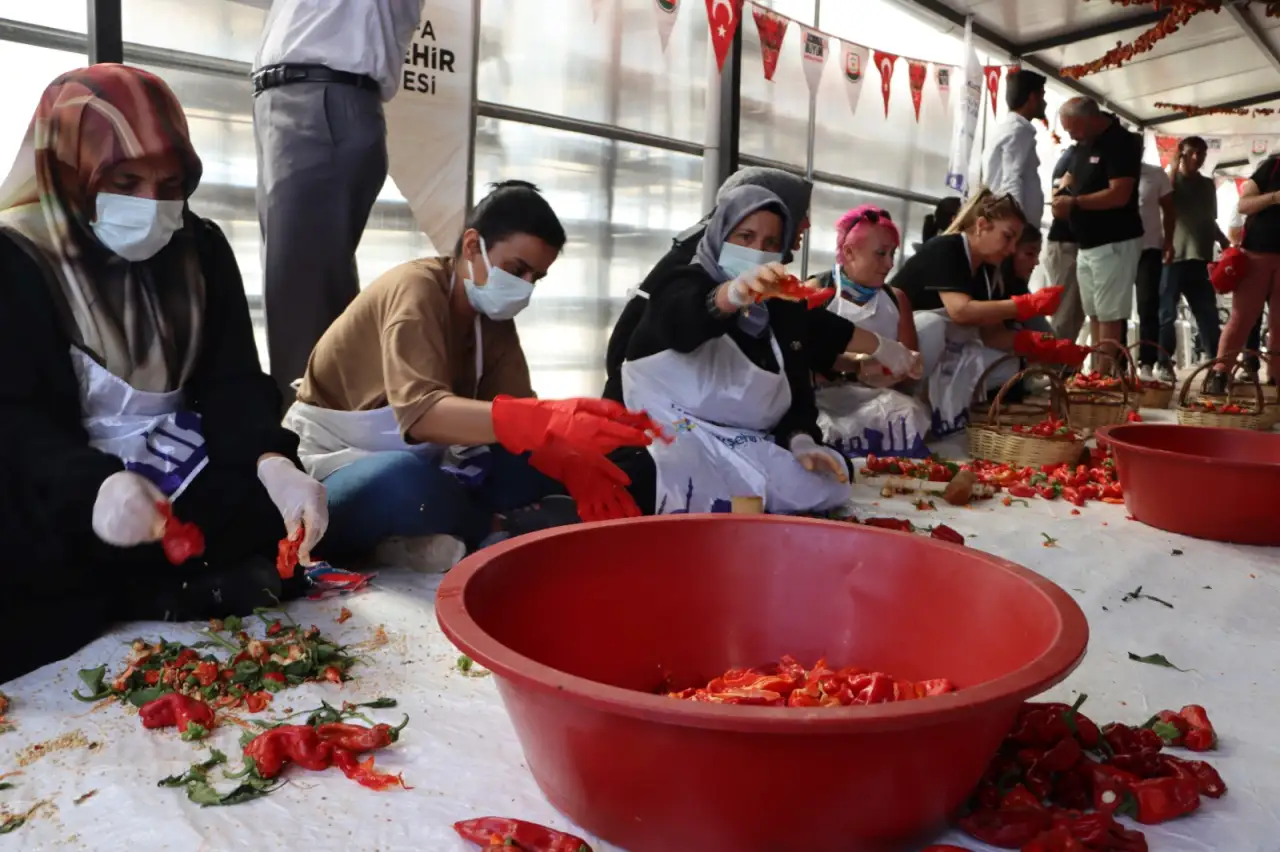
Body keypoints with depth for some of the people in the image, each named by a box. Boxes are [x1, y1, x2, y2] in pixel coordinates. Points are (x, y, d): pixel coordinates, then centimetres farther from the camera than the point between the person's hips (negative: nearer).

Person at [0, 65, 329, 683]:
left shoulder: (200, 248, 4)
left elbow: (232, 382, -2)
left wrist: (275, 464, -24)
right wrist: (93, 488, -37)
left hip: (185, 477, 4)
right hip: (66, 491, -3)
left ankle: (136, 591, -17)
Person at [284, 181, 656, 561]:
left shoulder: (492, 314, 2)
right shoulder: (414, 289, -22)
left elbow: (516, 408, -6)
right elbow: (421, 412, -39)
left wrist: (575, 465, -28)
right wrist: (549, 422, -53)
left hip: (420, 464, 7)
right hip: (335, 468, -7)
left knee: (549, 467, -7)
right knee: (405, 480, -40)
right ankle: (500, 536, -11)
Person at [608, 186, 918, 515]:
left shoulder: (783, 311, 16)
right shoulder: (684, 287, 0)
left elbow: (798, 395, 12)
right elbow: (685, 316, -28)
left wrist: (801, 441, -11)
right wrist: (734, 292, -51)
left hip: (745, 449, 8)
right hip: (670, 441, -7)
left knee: (827, 481, -12)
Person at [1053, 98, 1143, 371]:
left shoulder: (1121, 143, -14)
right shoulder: (1084, 143, 13)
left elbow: (1119, 195, -23)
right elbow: (1071, 175, 24)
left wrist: (1075, 202, -19)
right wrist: (1062, 191, 1)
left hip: (1114, 242, -9)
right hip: (1088, 243, 9)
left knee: (1109, 313, -7)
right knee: (1094, 312, 10)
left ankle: (1106, 374, -5)